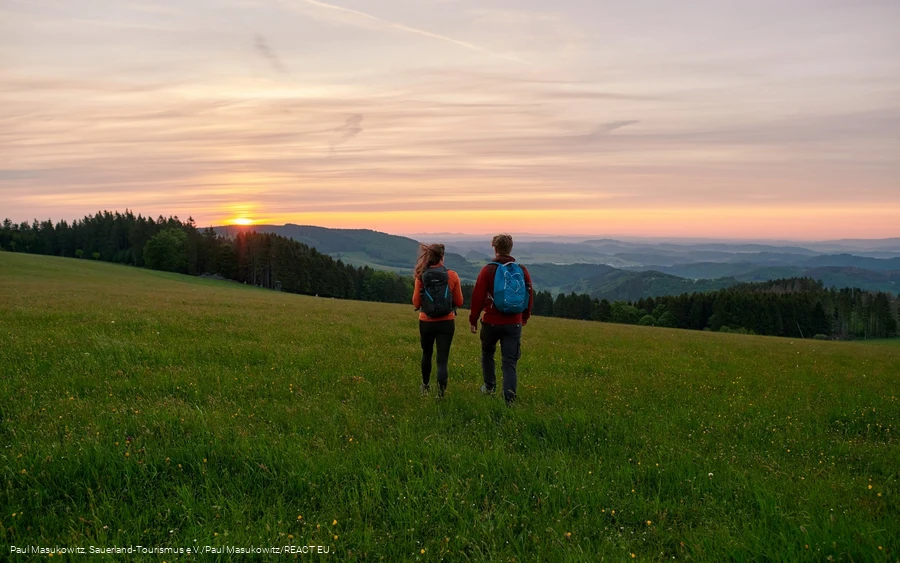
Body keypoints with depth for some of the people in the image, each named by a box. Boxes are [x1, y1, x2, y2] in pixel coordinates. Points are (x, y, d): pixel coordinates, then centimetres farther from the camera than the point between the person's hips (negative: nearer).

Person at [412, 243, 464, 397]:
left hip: (426, 322, 2)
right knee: (442, 359, 1)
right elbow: (459, 302, 0)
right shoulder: (452, 276, -6)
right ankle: (440, 392, -17)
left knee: (427, 354, 24)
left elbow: (416, 303, -3)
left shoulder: (421, 276, -6)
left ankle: (425, 387, 42)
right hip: (446, 323, -1)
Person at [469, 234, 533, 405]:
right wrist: (525, 317, 26)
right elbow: (530, 296, 10)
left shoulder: (488, 270, -7)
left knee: (487, 353, 24)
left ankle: (489, 386, 32)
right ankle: (510, 399, -8)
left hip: (491, 322, -1)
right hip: (514, 324, 2)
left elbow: (478, 297, -7)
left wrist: (473, 319, 4)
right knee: (510, 362, 2)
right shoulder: (522, 271, 2)